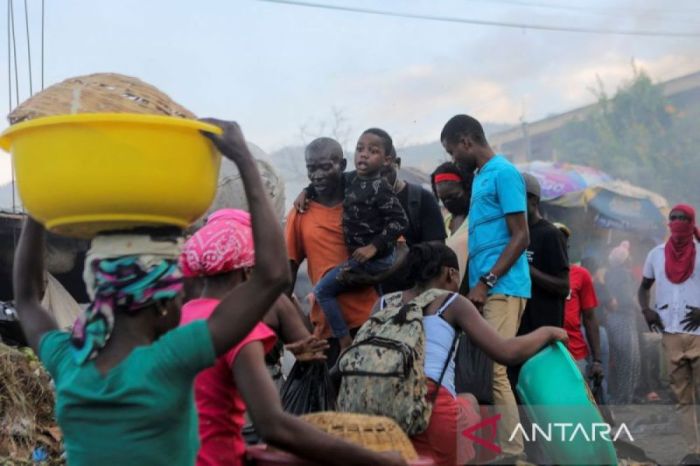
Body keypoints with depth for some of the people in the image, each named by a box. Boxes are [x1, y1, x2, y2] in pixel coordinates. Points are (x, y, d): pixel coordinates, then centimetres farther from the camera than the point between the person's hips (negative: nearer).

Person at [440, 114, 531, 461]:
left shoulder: (503, 173, -7)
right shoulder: (480, 176, 20)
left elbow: (521, 237, -13)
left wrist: (486, 282, -16)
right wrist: (477, 285, 12)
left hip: (501, 289, -9)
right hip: (484, 289, 9)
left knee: (492, 370, -11)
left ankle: (513, 452, -6)